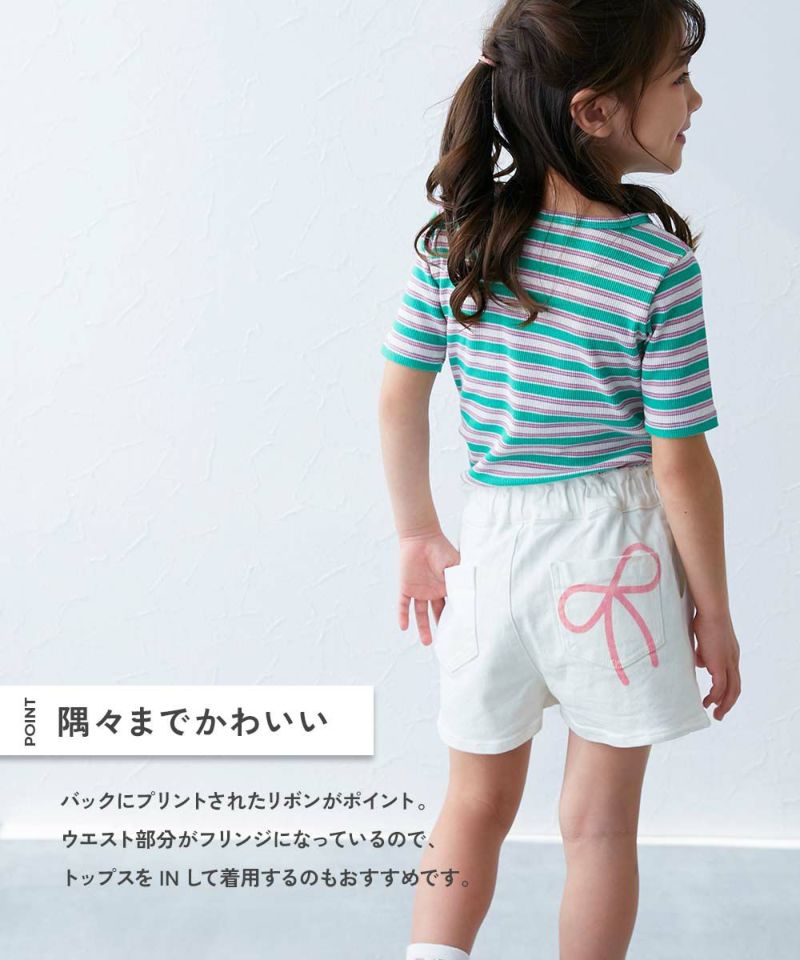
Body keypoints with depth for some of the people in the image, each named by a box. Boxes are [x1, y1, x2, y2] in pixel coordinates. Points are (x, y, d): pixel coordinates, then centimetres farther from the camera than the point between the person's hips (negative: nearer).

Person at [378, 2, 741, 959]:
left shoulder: (454, 239, -5)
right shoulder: (661, 267, -16)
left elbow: (399, 397, 0)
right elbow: (679, 462, -13)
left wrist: (417, 535, 13)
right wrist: (713, 611, -1)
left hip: (491, 542, 4)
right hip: (613, 551, -3)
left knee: (477, 804, 22)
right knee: (599, 823, 13)